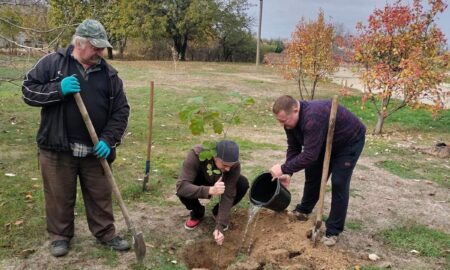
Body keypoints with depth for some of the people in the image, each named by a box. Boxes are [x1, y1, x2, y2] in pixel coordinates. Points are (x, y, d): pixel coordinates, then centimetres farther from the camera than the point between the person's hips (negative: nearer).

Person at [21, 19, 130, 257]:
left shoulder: (109, 73, 4)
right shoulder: (52, 63, -2)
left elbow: (121, 110, 3)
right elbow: (28, 91, -3)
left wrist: (109, 139, -9)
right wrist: (58, 90, -19)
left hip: (95, 150, 2)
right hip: (57, 148, -2)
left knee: (100, 196, 13)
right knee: (59, 196, 12)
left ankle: (105, 234, 30)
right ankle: (60, 235, 32)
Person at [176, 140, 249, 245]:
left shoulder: (234, 164, -33)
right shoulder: (196, 155, -39)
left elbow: (228, 195, -31)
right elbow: (181, 186, -45)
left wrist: (220, 226, -39)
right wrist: (210, 190, -60)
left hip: (219, 182, 2)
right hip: (201, 182, -1)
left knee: (243, 184, -27)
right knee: (182, 191, -34)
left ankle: (219, 212, 0)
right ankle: (197, 213, 1)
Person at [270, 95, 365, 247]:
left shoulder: (313, 118, -42)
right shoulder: (291, 120, -14)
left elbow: (309, 155, -43)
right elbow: (294, 148, -7)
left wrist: (284, 169, -36)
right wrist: (288, 173, -17)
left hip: (350, 141, -8)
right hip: (326, 142, 8)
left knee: (338, 183, -12)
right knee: (313, 173, 10)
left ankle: (333, 231, -2)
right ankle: (303, 211, 30)